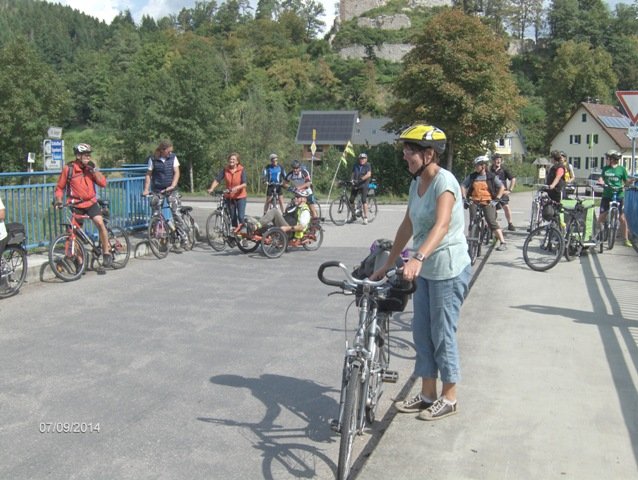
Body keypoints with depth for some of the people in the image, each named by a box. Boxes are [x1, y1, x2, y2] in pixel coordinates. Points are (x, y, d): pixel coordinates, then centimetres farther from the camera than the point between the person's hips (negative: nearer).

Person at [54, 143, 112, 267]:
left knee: (100, 223, -21)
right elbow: (60, 187, 2)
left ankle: (106, 253, -11)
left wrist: (94, 169, -15)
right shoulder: (68, 169, -7)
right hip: (76, 205, -1)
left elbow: (103, 183, -7)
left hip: (91, 202, 1)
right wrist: (58, 200, -13)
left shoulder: (90, 168, 1)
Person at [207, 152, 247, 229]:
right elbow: (217, 180, -9)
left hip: (240, 196, -3)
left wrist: (236, 188, -35)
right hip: (229, 197, 3)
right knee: (232, 217, 10)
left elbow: (244, 184, -17)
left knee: (241, 216, -10)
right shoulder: (225, 170, -3)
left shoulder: (241, 170, -9)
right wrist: (211, 189, -24)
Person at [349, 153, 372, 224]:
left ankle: (365, 217, -10)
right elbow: (353, 174, 12)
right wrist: (352, 180, -9)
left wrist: (361, 179, -27)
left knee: (364, 200, -15)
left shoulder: (367, 165, -1)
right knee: (351, 200, 1)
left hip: (364, 185, -4)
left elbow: (369, 174, -15)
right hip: (355, 185, 5)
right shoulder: (356, 165, 11)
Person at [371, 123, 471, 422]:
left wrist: (418, 258, -48)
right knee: (421, 331, 12)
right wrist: (387, 265, 14)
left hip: (449, 270, -9)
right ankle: (427, 394, 25)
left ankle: (448, 398, 18)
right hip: (426, 270, 9)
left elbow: (442, 225, -33)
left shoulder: (444, 181, -18)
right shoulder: (417, 183, 8)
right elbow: (408, 226, 13)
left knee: (442, 334, 1)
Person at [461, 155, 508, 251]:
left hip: (488, 202, -3)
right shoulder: (472, 176, 4)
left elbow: (502, 187, 1)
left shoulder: (492, 176, -2)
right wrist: (464, 197, -2)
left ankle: (503, 243, -12)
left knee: (492, 222, -14)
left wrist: (497, 199, -8)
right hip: (474, 202, 3)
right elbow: (463, 186, 10)